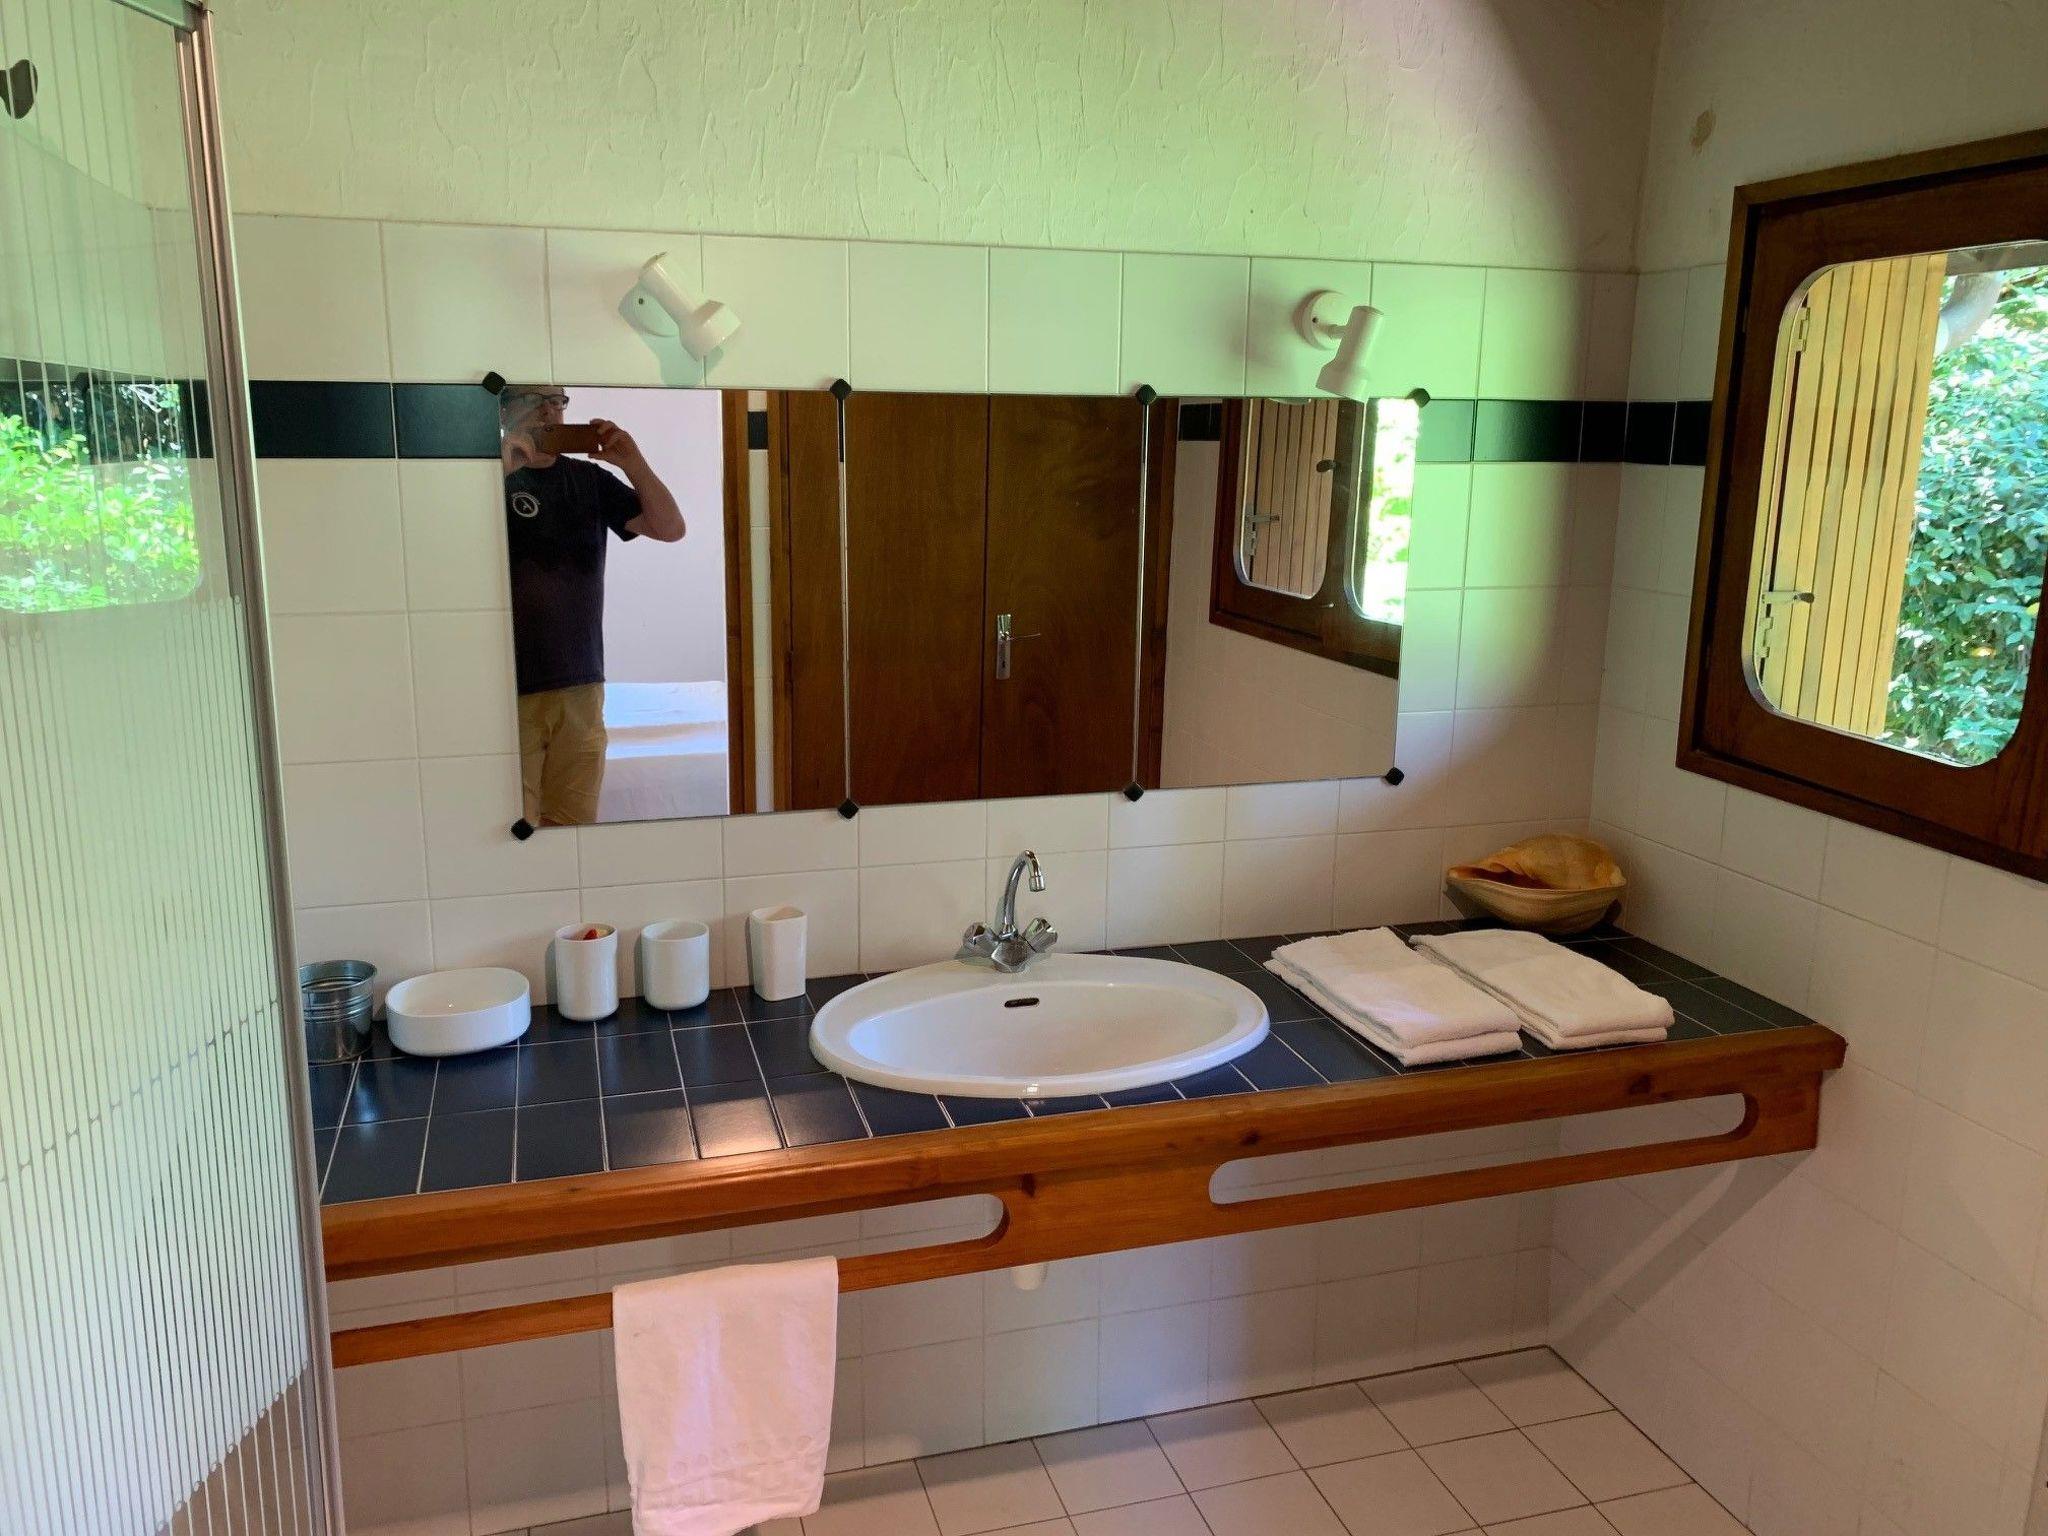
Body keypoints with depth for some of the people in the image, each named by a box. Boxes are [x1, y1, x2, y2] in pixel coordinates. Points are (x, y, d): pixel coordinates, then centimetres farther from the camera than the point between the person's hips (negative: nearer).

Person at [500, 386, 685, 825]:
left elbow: (670, 528, 8)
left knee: (574, 826, 8)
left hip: (581, 687, 4)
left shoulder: (589, 479, 13)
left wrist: (632, 462, -4)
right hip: (511, 690, -4)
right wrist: (503, 467, -22)